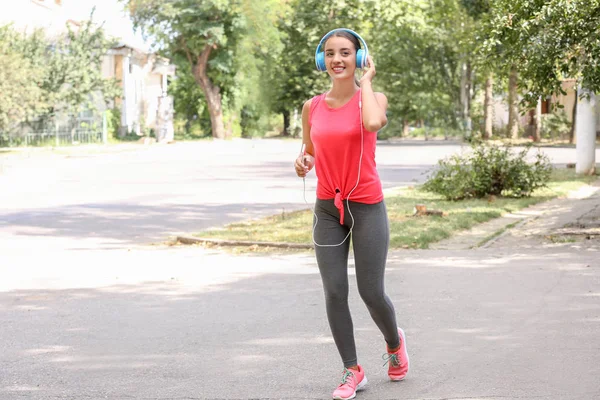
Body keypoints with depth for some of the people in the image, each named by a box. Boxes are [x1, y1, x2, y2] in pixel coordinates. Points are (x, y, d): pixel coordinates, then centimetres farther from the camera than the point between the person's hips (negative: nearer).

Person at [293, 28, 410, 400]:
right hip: (327, 209, 3)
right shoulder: (312, 107, 4)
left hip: (367, 207, -3)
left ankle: (394, 342, 31)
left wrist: (366, 81, -15)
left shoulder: (373, 98, -5)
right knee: (334, 292, -3)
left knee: (371, 292, -1)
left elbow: (373, 122, -30)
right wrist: (303, 162, -7)